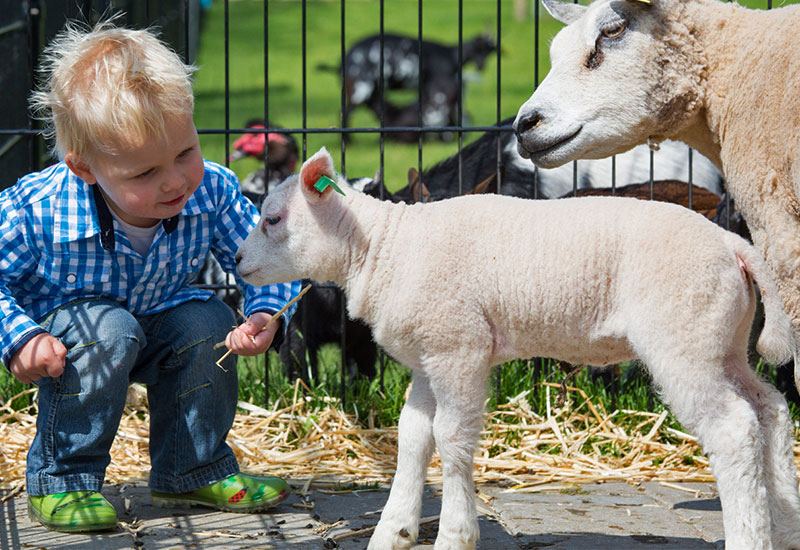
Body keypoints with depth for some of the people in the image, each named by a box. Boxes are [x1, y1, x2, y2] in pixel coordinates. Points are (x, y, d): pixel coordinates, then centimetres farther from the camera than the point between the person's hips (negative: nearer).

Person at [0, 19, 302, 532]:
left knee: (208, 321, -22)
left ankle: (194, 471, 1)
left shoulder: (212, 192, -24)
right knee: (108, 330, -34)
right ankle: (61, 480, -16)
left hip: (157, 325, 4)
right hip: (65, 341, -4)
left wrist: (267, 315, -27)